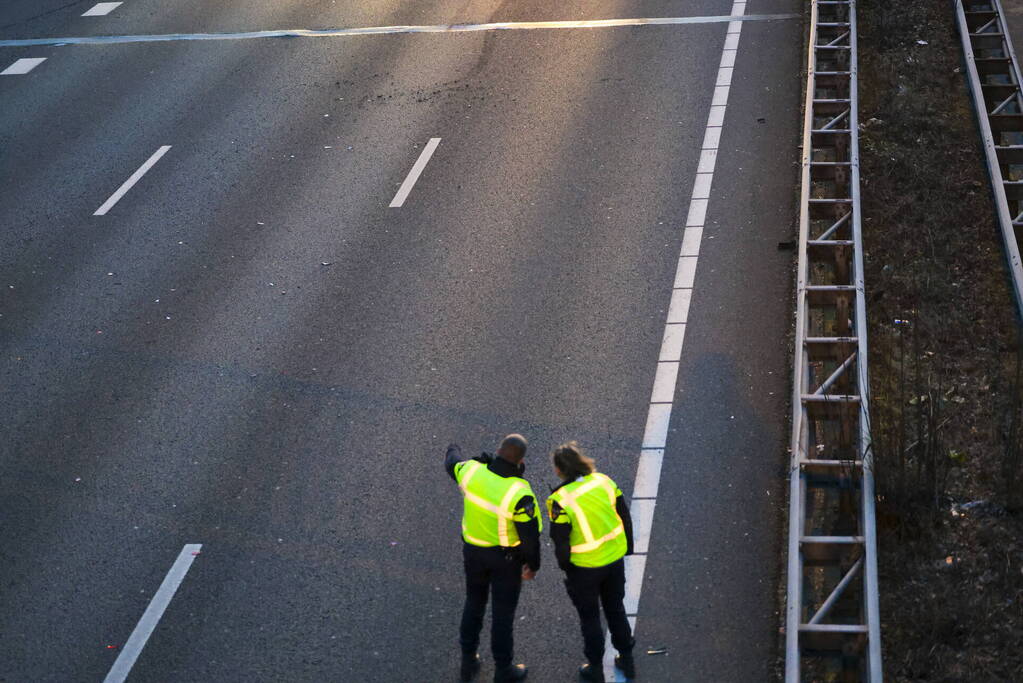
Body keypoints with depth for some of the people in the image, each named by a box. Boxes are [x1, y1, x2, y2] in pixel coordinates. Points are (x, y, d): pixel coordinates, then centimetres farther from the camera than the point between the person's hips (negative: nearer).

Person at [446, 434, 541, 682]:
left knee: (474, 602, 24)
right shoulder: (519, 494, -31)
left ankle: (468, 661, 36)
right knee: (503, 610, 12)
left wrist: (453, 451, 32)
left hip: (473, 549, 4)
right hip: (506, 556, -4)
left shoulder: (472, 471, -18)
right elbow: (530, 534, -22)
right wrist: (533, 564, -4)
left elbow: (453, 465, 8)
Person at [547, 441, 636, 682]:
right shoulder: (603, 481, -9)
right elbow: (624, 515, 0)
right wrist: (627, 547, 14)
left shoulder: (561, 500, -24)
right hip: (615, 557, 5)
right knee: (616, 608, 24)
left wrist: (564, 566, 0)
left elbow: (560, 540, -18)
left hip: (585, 567, -5)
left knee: (589, 616, 16)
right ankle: (626, 660, 36)